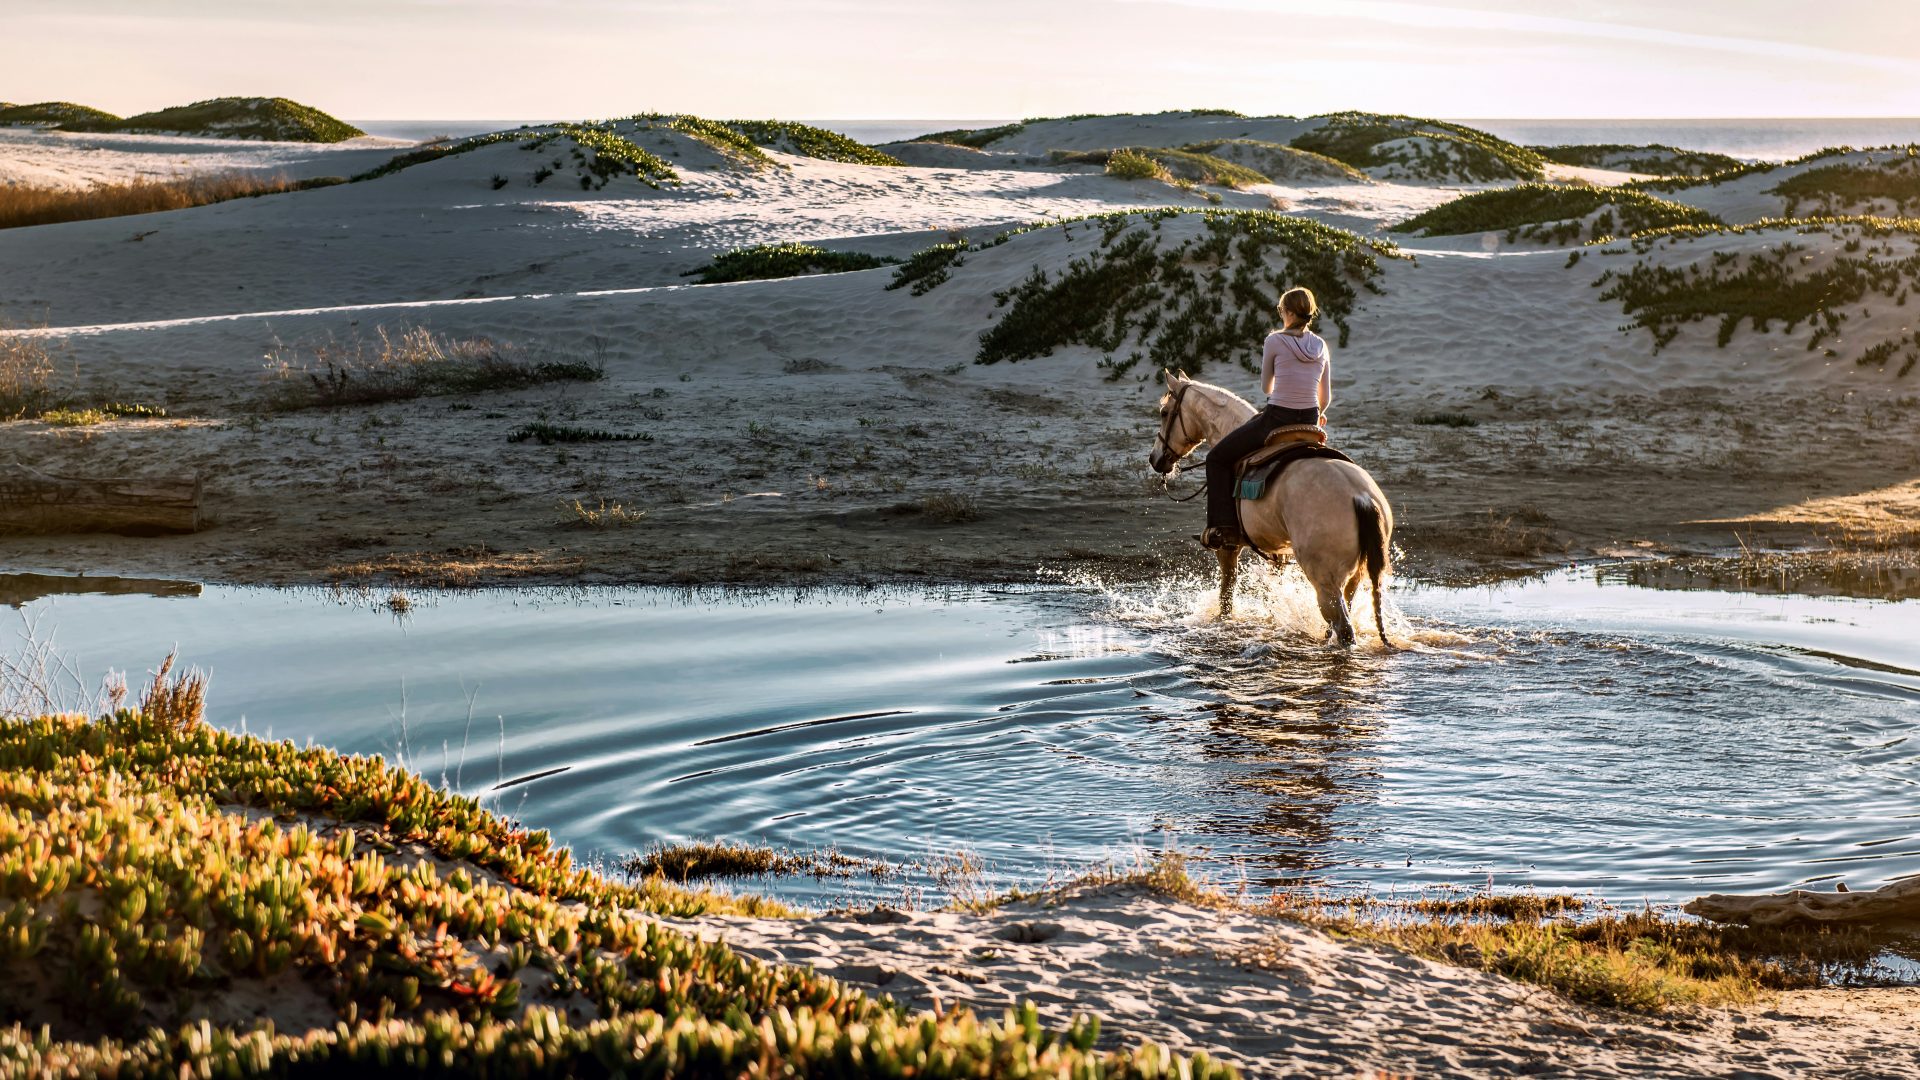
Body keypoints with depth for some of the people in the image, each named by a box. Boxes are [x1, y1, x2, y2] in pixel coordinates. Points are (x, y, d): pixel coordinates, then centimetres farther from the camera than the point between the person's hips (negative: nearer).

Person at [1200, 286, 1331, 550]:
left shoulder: (1274, 341, -8)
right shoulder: (1321, 346, 6)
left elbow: (1266, 389, 5)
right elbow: (1326, 397, 13)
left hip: (1275, 419, -5)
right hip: (1309, 422, 6)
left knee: (1217, 459, 11)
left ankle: (1225, 528, 2)